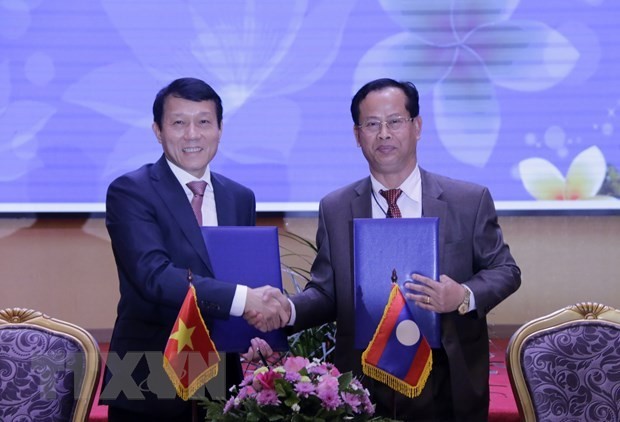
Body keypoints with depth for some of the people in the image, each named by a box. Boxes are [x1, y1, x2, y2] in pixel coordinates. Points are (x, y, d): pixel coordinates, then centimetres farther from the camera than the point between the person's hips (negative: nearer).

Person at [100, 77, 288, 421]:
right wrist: (243, 299, -29)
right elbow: (153, 275, -21)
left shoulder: (240, 198, 9)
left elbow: (248, 275, 14)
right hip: (149, 384, -5)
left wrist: (265, 306, -10)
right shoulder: (129, 192, -9)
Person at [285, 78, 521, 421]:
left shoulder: (470, 200, -2)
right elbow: (325, 292, 5)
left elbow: (505, 271, 2)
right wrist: (289, 310, -16)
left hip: (447, 383, -1)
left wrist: (464, 297, -17)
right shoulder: (334, 209, 4)